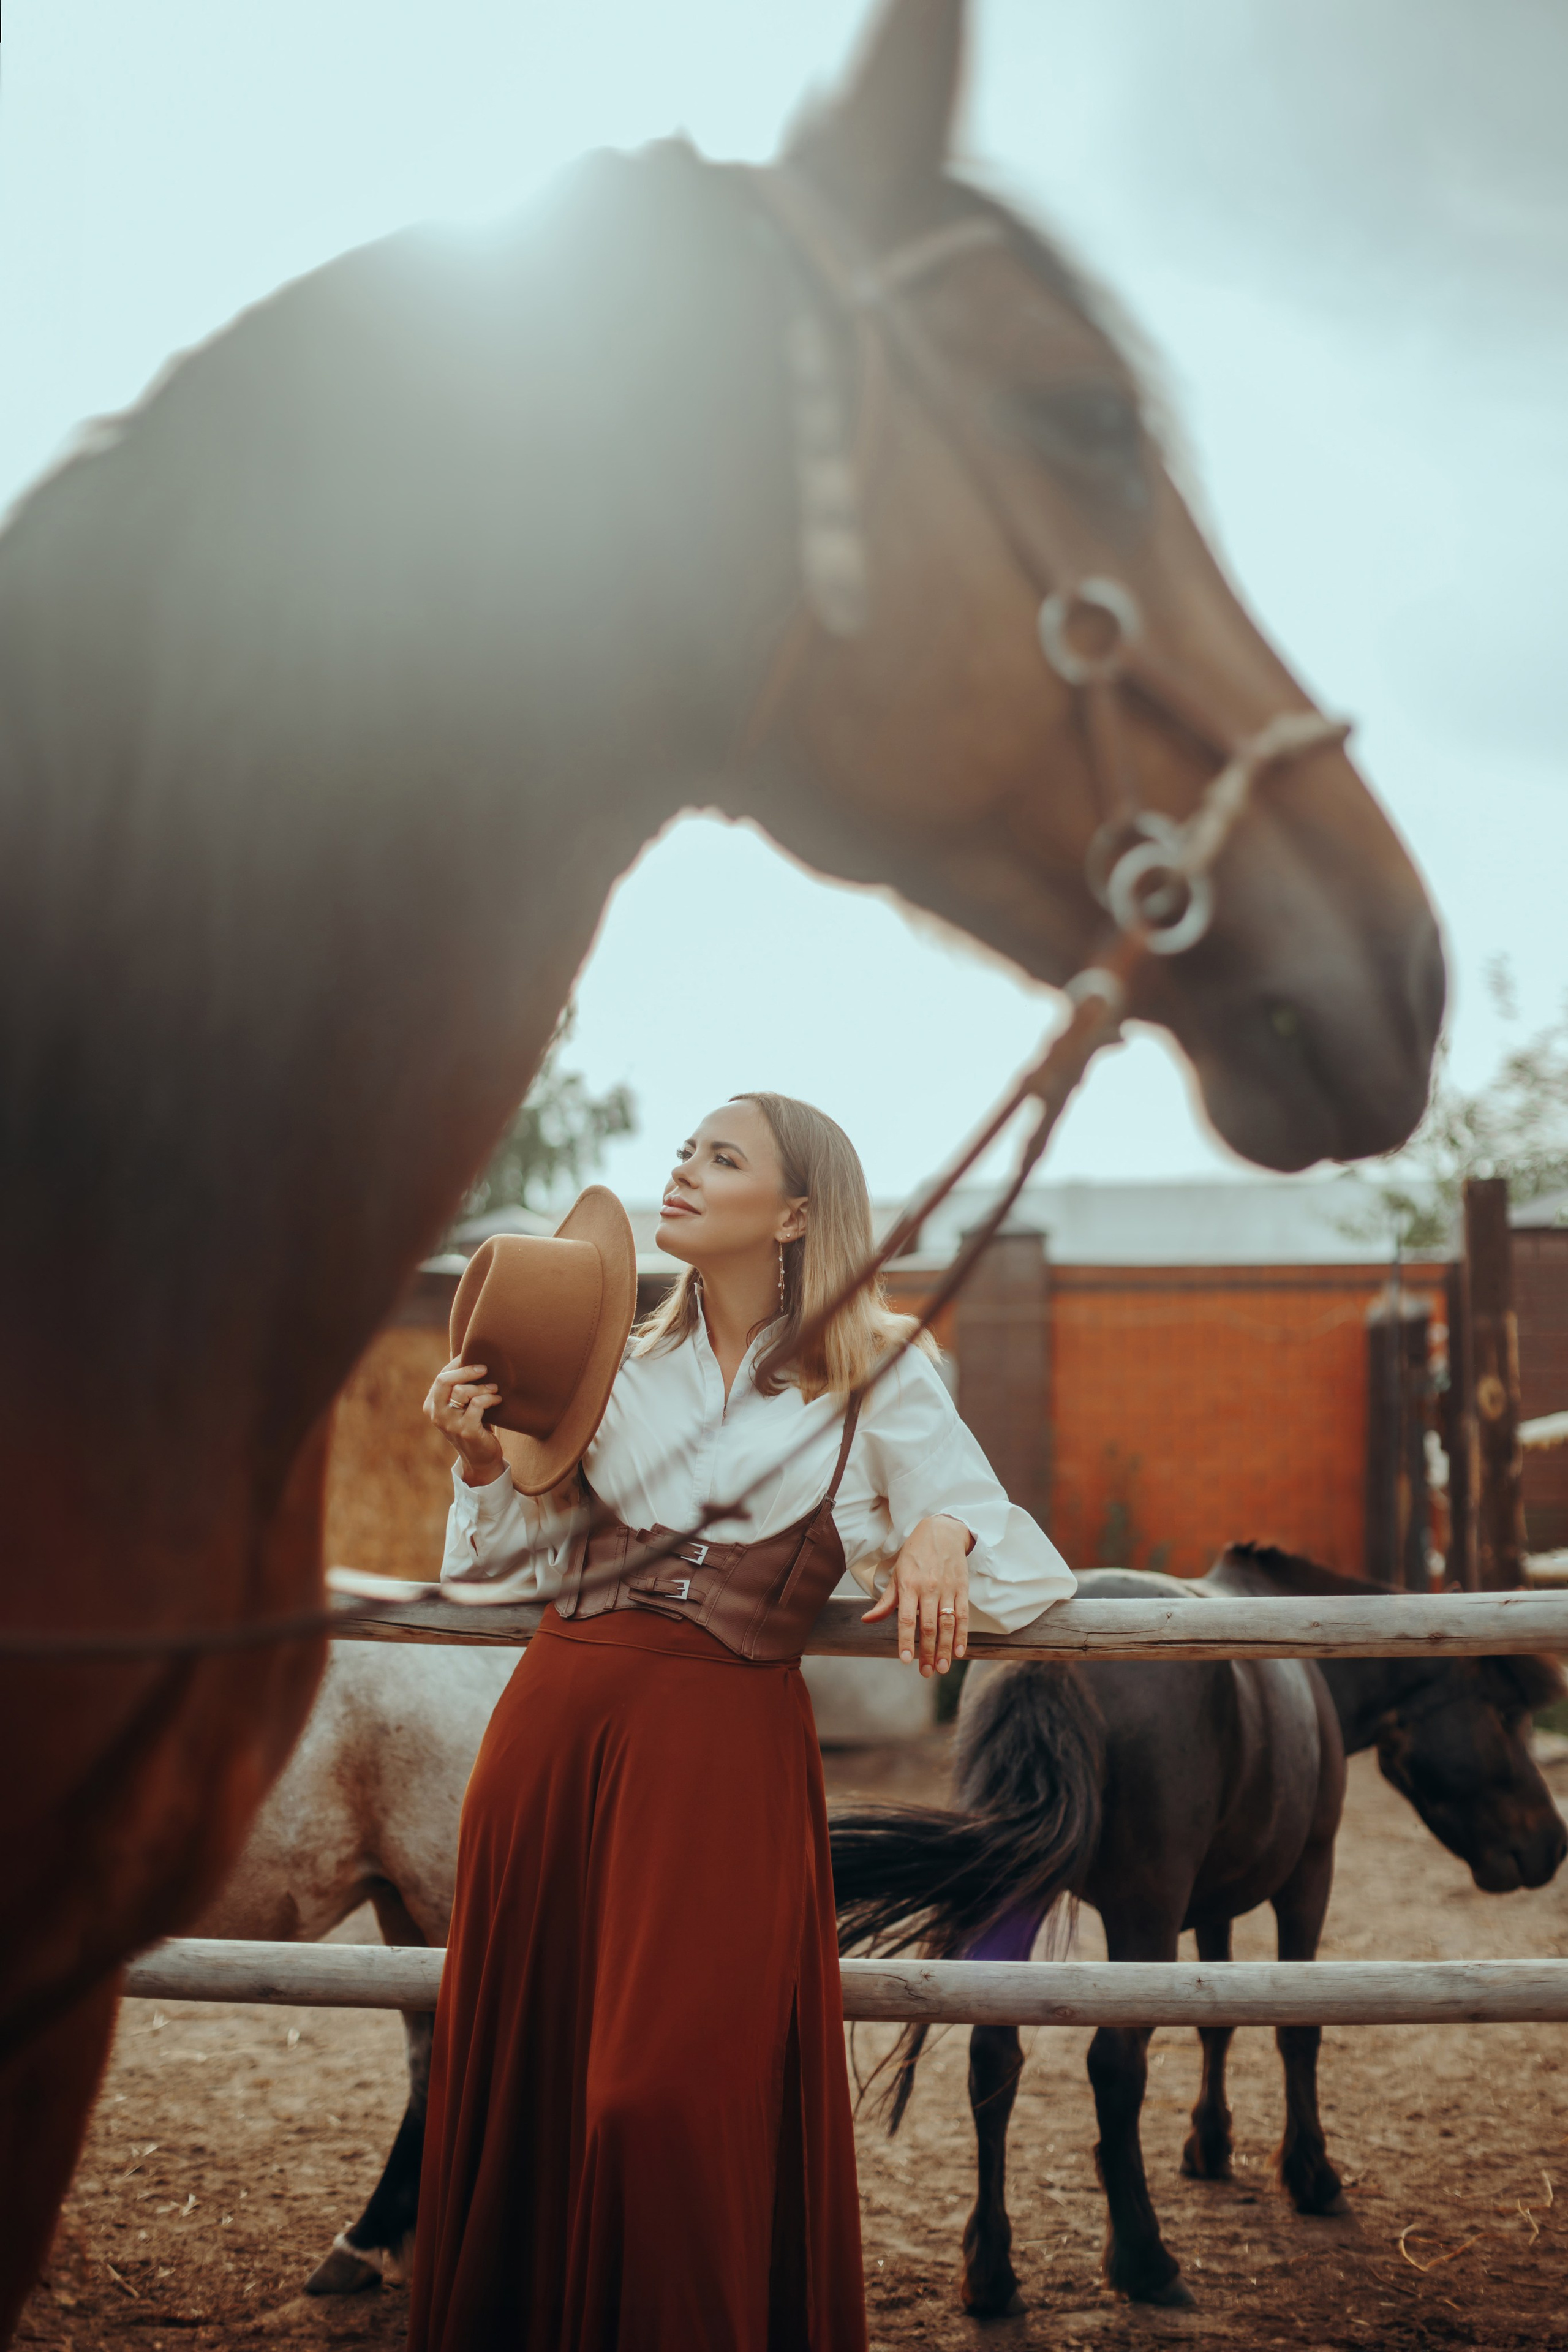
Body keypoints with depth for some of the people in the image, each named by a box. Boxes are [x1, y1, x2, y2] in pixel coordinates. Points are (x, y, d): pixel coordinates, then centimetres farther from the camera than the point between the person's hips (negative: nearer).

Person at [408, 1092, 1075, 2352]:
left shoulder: (877, 1376, 5)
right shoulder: (623, 1370, 16)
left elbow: (1008, 1543, 2)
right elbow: (513, 1555, 20)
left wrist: (942, 1536, -19)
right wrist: (484, 1460, 2)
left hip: (725, 1741, -4)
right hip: (554, 1721, 4)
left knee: (673, 2090, -10)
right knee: (517, 2080, 8)